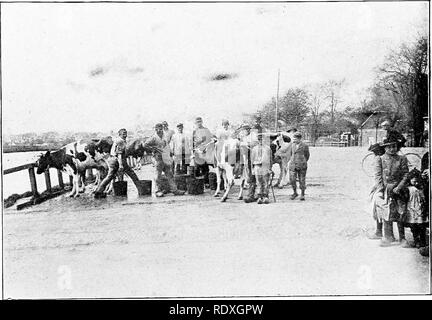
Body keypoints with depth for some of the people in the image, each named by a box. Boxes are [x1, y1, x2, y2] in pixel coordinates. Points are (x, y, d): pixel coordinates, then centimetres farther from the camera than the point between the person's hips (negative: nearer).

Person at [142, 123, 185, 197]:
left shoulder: (163, 138, 18)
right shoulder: (153, 138, -5)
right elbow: (144, 145, -12)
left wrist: (170, 153, 17)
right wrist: (153, 149, -13)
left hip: (166, 159, 7)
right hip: (158, 159, -7)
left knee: (170, 174, 5)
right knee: (158, 175, -3)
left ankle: (174, 190, 6)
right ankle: (158, 191, 3)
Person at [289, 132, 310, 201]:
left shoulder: (305, 146, -4)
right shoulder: (293, 145, 9)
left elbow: (307, 155, 9)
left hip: (301, 165, -3)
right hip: (293, 165, 4)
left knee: (302, 180, 2)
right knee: (292, 179, -6)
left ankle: (302, 194, 15)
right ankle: (295, 193, 13)